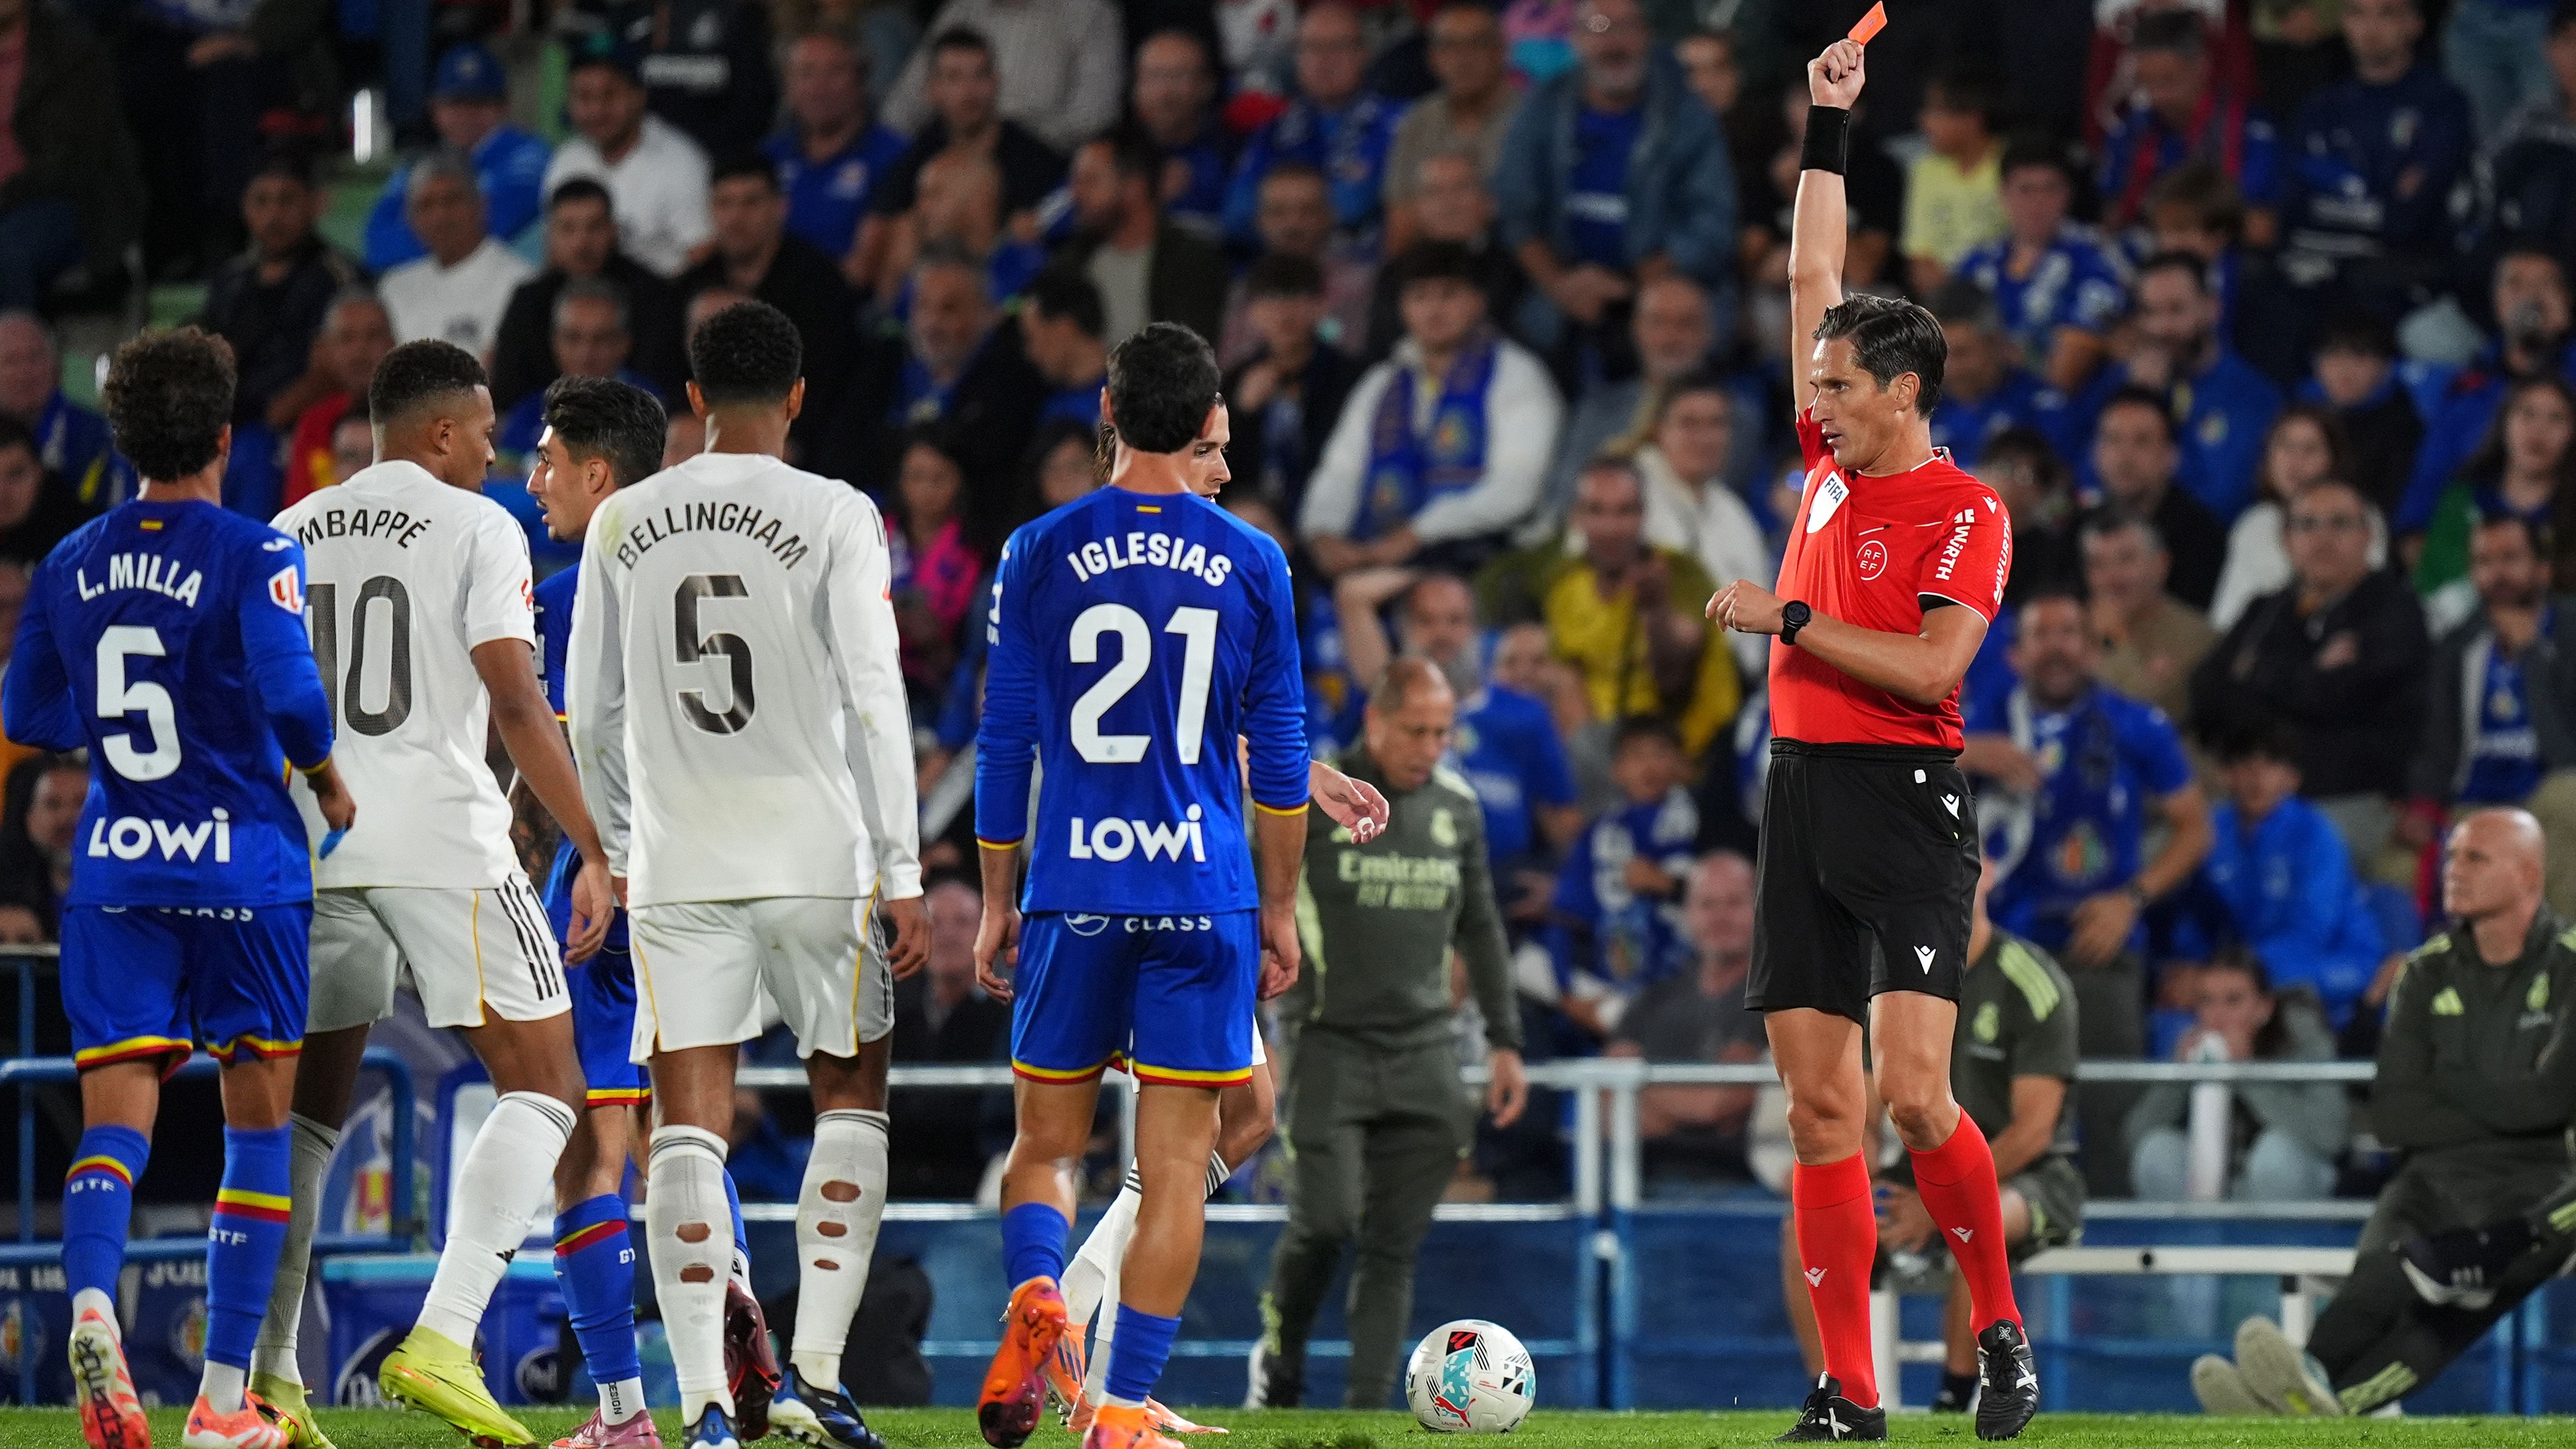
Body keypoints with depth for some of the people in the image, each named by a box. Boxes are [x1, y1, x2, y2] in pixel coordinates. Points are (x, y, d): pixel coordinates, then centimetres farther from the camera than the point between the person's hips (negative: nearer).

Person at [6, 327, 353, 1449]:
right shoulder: (254, 555, -8)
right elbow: (288, 691, -19)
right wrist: (325, 778, -1)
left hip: (114, 879, 3)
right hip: (245, 870, -3)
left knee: (115, 1117, -1)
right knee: (259, 1120, 9)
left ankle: (91, 1304, -32)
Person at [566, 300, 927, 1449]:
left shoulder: (621, 524, 5)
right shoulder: (835, 517, -4)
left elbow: (590, 718, 9)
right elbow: (874, 700, -7)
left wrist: (621, 854, 23)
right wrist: (902, 872, -3)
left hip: (676, 868, 2)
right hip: (818, 856, -2)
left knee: (689, 1128, 1)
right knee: (850, 1097, 14)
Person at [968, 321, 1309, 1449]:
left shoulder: (1040, 554, 2)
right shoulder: (1251, 562, 2)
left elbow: (1003, 745, 5)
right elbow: (1281, 756, 6)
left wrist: (997, 902, 13)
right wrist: (1280, 908, 15)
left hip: (1070, 891, 1)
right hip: (1205, 893, -1)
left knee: (1046, 1140, 12)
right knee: (1174, 1164, 2)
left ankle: (1035, 1296, -17)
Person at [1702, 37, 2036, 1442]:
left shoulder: (1965, 512, -6)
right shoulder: (1832, 464, 13)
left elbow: (1930, 667, -17)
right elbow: (1814, 282, 20)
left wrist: (1788, 618, -13)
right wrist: (1826, 133, 19)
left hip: (1906, 800, -7)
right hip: (1804, 791, 7)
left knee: (1912, 1089, -16)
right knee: (1819, 1106, 2)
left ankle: (2000, 1330, 1)